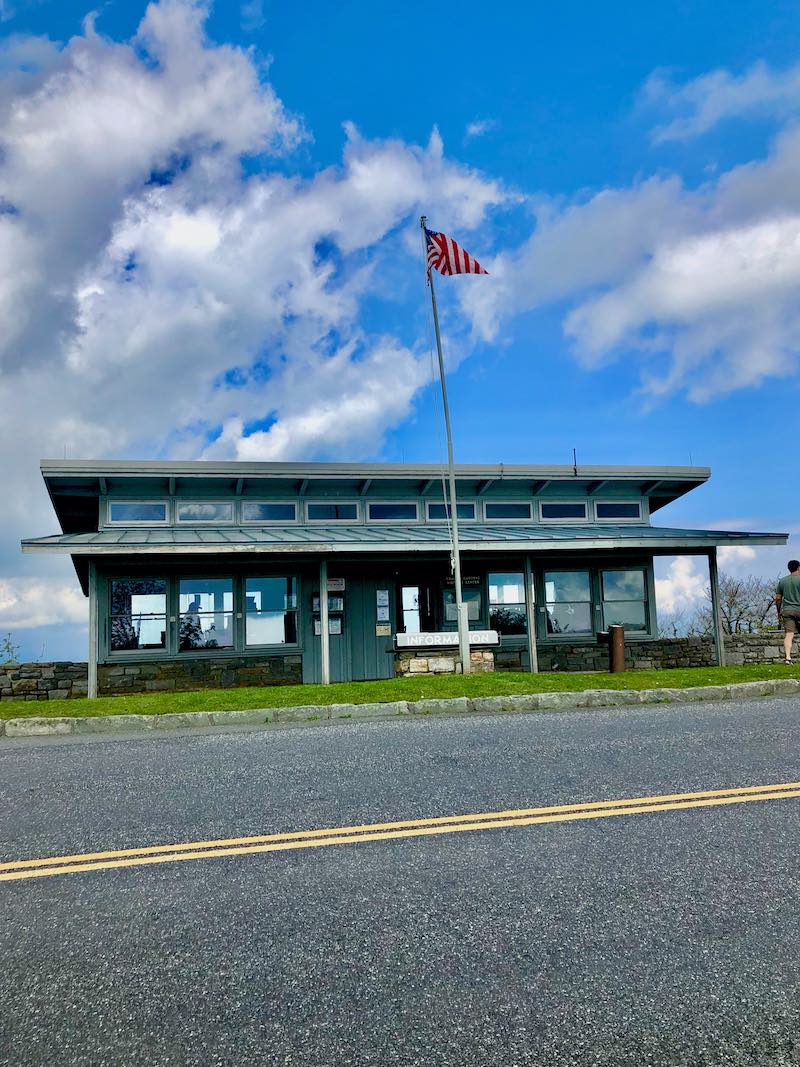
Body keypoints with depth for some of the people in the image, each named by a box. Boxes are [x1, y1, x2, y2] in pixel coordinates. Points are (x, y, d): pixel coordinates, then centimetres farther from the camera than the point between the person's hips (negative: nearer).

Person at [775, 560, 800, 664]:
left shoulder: (782, 581, 10)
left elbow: (778, 598, 10)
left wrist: (779, 611, 20)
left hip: (787, 610, 3)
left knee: (788, 635, -5)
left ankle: (787, 657, -19)